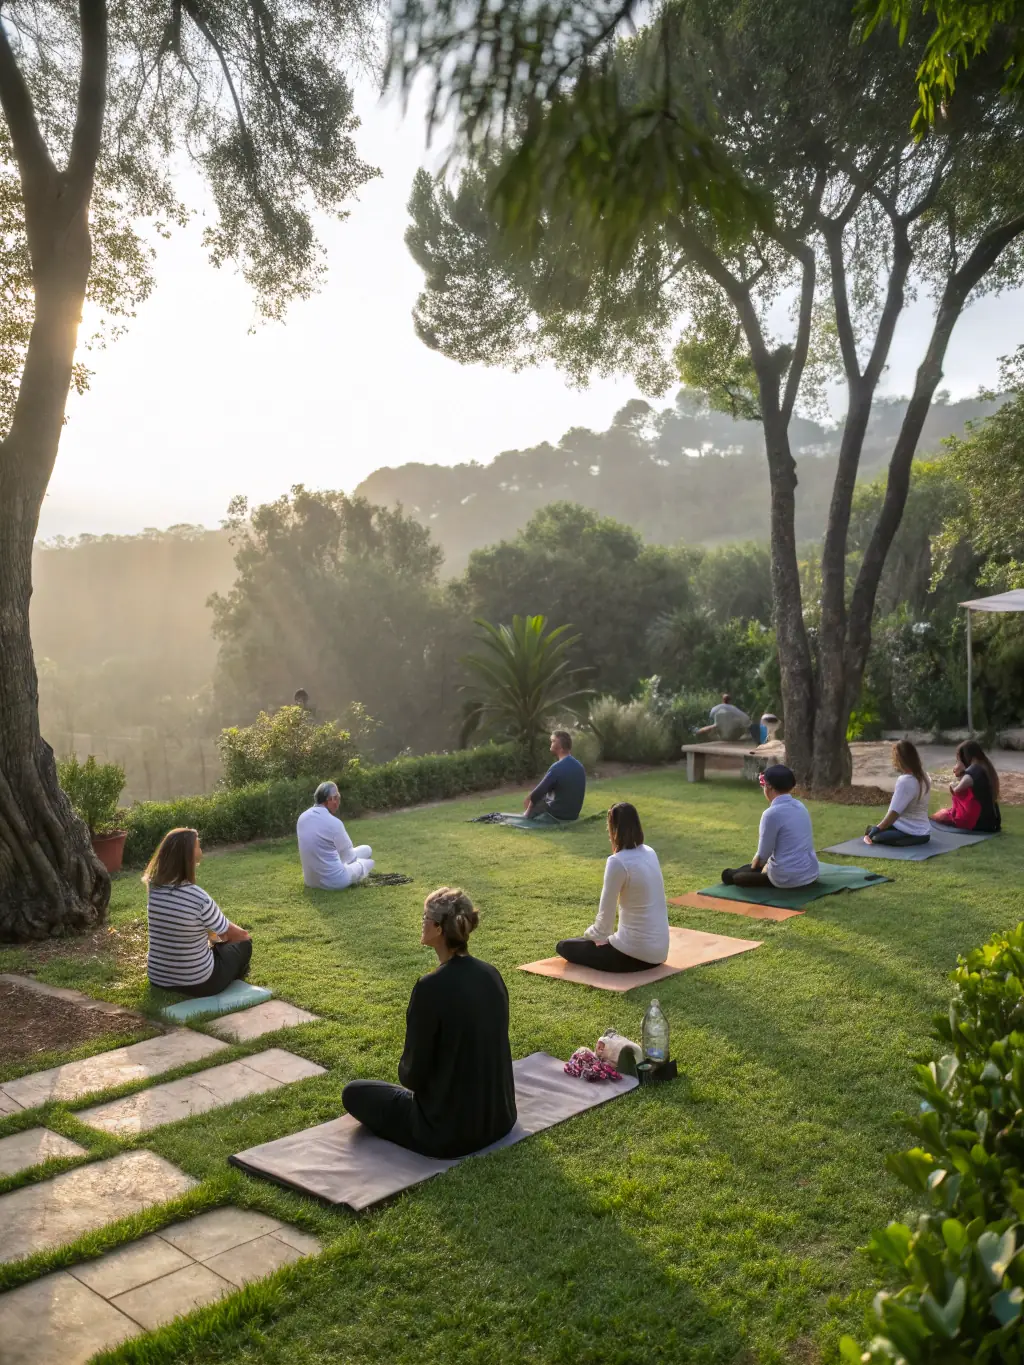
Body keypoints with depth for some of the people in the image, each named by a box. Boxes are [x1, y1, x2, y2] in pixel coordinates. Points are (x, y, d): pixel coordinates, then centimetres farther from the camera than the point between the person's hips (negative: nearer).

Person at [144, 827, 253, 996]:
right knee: (244, 943, 20)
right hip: (197, 984, -6)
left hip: (158, 979, 7)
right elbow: (235, 935, -6)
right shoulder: (199, 898, -27)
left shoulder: (154, 889, -9)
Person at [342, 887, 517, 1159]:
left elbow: (413, 1073, -15)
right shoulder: (491, 974, -2)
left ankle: (432, 1133, 10)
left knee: (353, 1093, 14)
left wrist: (405, 1070, 8)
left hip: (451, 1129, -8)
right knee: (415, 1080, 37)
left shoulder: (432, 987, -24)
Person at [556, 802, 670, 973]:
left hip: (637, 952, -8)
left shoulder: (618, 862, -21)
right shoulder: (650, 853, 4)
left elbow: (606, 913, -15)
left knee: (564, 947, 8)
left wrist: (592, 935, 5)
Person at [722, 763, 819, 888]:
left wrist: (753, 866, 11)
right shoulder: (800, 806, 7)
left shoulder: (772, 814, -18)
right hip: (810, 873, 7)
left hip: (787, 878, -7)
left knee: (729, 875, 10)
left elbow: (762, 855, -11)